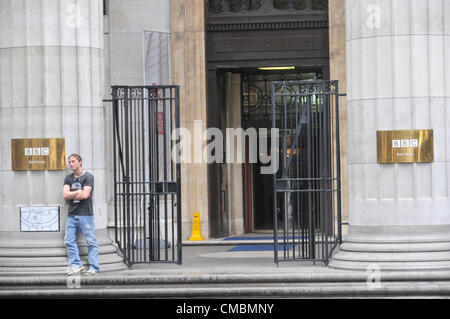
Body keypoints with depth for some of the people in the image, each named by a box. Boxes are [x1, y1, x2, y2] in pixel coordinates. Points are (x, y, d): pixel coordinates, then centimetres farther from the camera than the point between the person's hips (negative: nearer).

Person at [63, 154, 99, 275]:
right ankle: (76, 265, 5)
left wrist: (71, 196, -1)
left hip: (85, 214, -6)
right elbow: (65, 194, 1)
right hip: (71, 214, 6)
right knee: (69, 241, 0)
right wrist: (78, 192, -10)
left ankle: (93, 268, -1)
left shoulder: (88, 177, -3)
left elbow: (85, 195, -14)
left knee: (91, 241, -4)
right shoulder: (68, 178, 14)